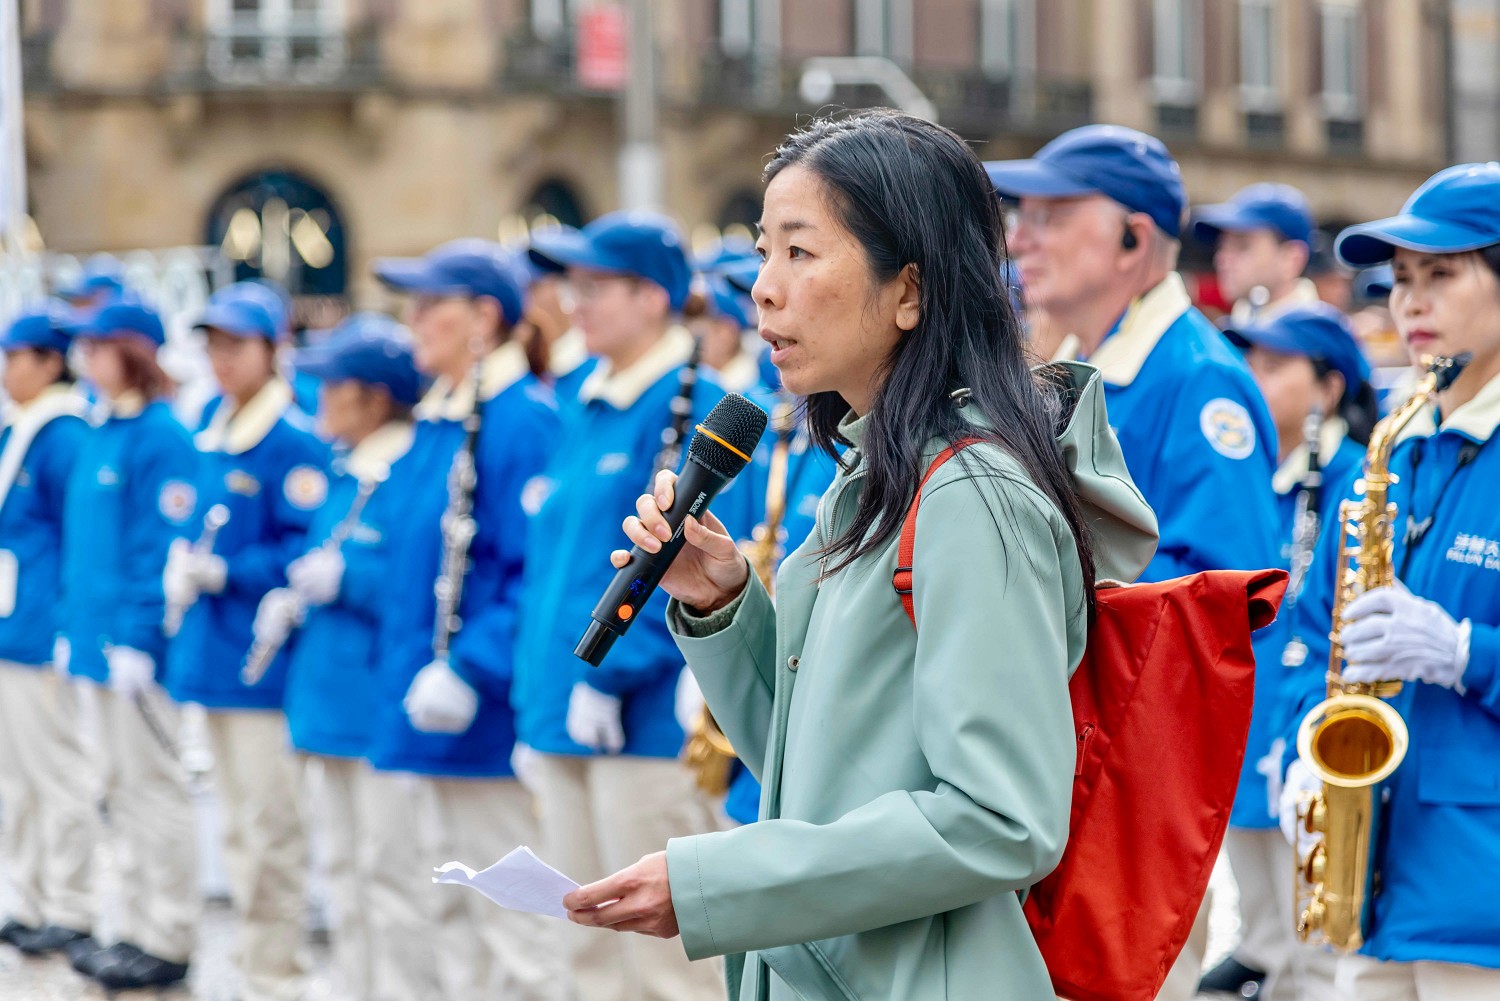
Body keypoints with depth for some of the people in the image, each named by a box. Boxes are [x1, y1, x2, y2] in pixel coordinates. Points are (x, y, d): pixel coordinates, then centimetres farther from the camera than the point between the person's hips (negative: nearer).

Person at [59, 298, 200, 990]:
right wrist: (73, 627, 13)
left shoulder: (161, 437, -14)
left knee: (153, 788, -2)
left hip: (136, 648, -9)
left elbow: (164, 548, -18)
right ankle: (138, 927, 23)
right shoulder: (102, 433, 12)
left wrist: (137, 638, -21)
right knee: (120, 788, 14)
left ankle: (168, 941, 5)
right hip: (102, 640, 9)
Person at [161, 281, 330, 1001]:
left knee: (270, 828, -4)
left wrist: (226, 572, -21)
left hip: (264, 658, -8)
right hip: (210, 655, 9)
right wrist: (181, 558, 5)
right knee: (236, 824, 15)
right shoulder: (210, 427, 11)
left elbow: (308, 550, -17)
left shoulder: (296, 442, -13)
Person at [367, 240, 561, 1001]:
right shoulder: (435, 420, 13)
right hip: (428, 708, 10)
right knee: (445, 908, 15)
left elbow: (538, 570, -21)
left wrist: (470, 671, -25)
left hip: (486, 712, -10)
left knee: (509, 912, -3)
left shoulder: (522, 421, -15)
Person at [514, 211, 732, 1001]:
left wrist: (612, 676, -19)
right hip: (567, 725, 9)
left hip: (644, 725, -9)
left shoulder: (696, 409, -10)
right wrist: (534, 710, 17)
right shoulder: (586, 412, 16)